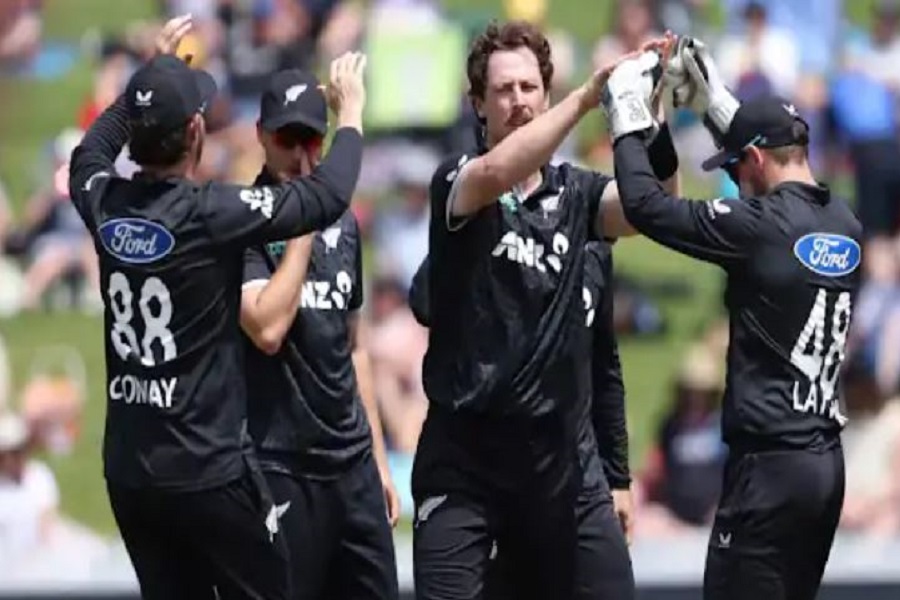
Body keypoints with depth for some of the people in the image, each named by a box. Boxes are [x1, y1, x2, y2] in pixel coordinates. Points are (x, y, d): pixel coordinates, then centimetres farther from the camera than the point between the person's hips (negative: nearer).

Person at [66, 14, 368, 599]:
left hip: (128, 469, 6)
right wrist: (350, 111, 4)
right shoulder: (213, 215, -17)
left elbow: (91, 151, 25)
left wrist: (155, 71, 32)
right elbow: (328, 195, -12)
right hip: (209, 471, -6)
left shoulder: (105, 204, 0)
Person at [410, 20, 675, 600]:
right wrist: (587, 97, -36)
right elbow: (495, 174, -27)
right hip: (463, 450, -4)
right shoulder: (456, 181, -4)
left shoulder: (575, 192, 6)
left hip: (550, 450, 4)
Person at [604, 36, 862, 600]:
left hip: (769, 464, -8)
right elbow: (777, 186, 29)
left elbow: (646, 206, -11)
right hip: (827, 463, 8)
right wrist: (715, 106, 32)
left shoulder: (761, 225, -14)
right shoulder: (845, 225, 9)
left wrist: (631, 122, 3)